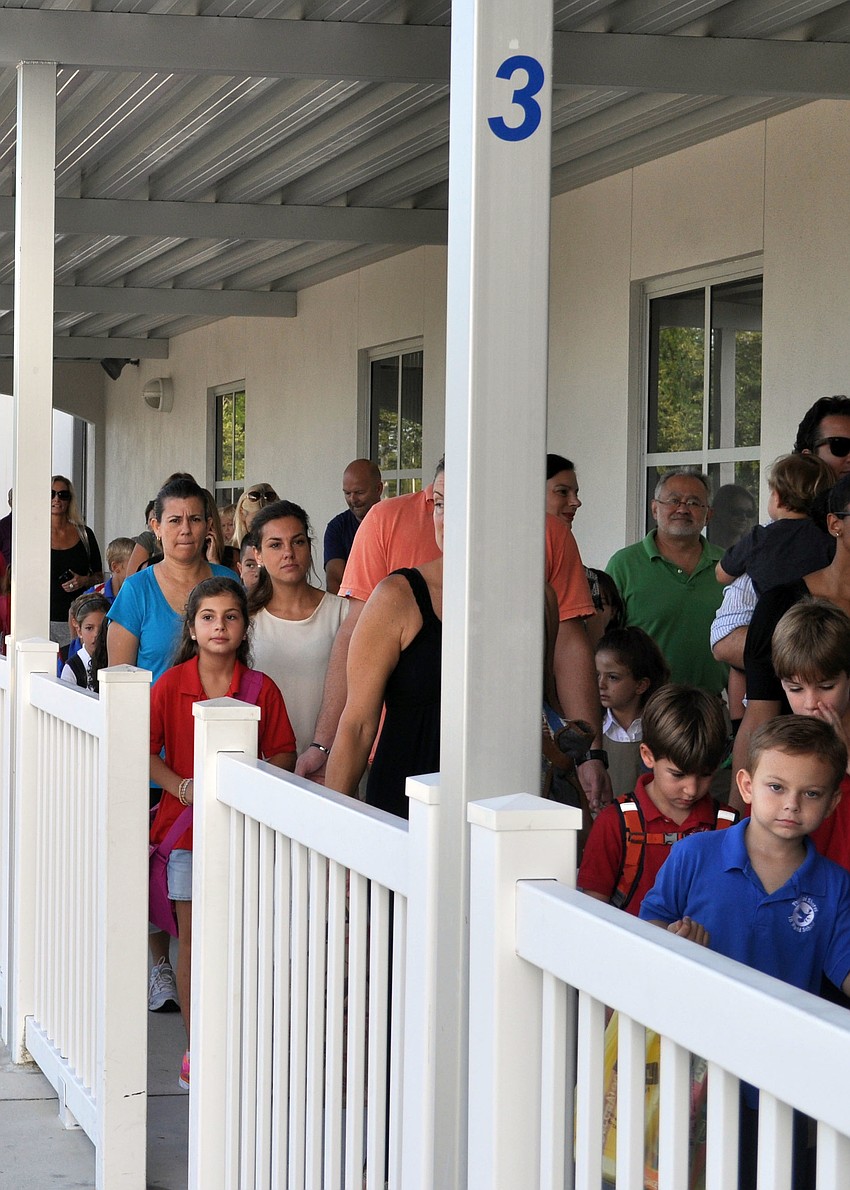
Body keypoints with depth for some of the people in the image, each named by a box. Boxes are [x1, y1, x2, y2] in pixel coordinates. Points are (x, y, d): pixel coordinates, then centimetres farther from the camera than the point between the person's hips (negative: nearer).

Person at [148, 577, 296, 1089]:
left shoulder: (262, 690, 0)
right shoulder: (170, 686, -1)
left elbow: (284, 755, 3)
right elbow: (144, 750, -3)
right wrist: (182, 787, -17)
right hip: (187, 824, 0)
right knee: (192, 938, 2)